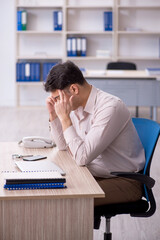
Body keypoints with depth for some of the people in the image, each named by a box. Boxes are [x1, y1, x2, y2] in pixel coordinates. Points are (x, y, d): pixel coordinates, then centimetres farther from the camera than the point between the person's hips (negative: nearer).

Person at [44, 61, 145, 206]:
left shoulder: (111, 108, -24)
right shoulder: (78, 105, 3)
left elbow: (82, 157, -29)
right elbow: (63, 146, 15)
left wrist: (64, 117, -25)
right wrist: (53, 113, 2)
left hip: (124, 182, -8)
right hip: (94, 175, 8)